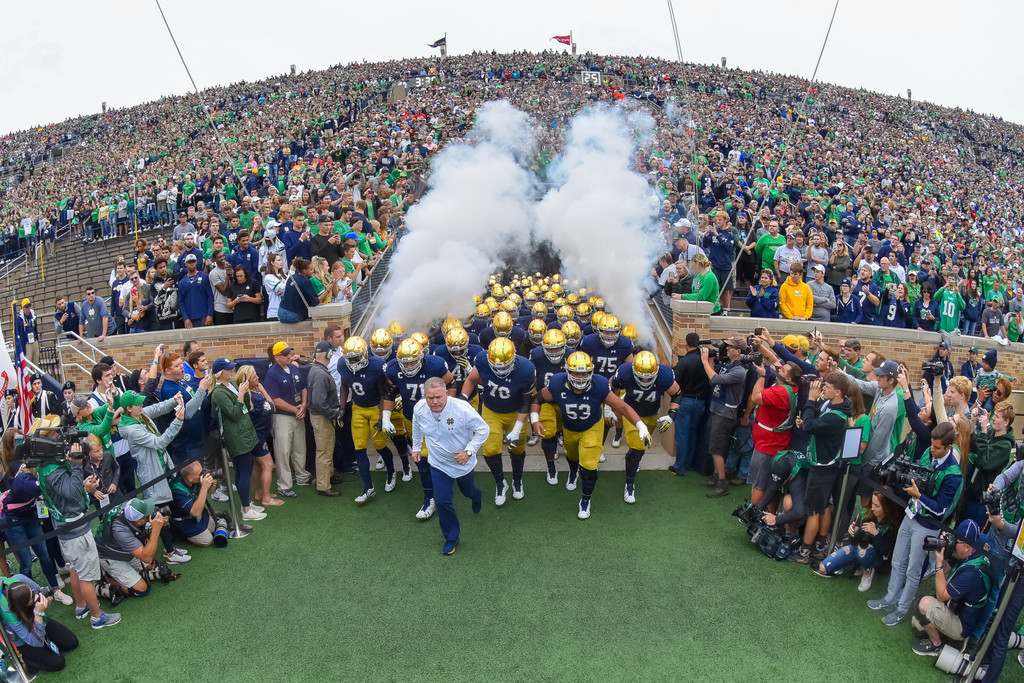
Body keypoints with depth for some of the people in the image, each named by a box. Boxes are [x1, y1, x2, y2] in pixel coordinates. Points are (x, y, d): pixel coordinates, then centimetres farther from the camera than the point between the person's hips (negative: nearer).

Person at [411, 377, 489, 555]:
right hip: (439, 464, 2)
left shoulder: (462, 408, -32)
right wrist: (416, 448, 15)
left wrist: (469, 451, -27)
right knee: (442, 502, 0)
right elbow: (417, 428, 7)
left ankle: (476, 495, 65)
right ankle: (451, 538, 22)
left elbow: (483, 429, -21)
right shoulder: (419, 409, -19)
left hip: (463, 462, -2)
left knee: (468, 491, 25)